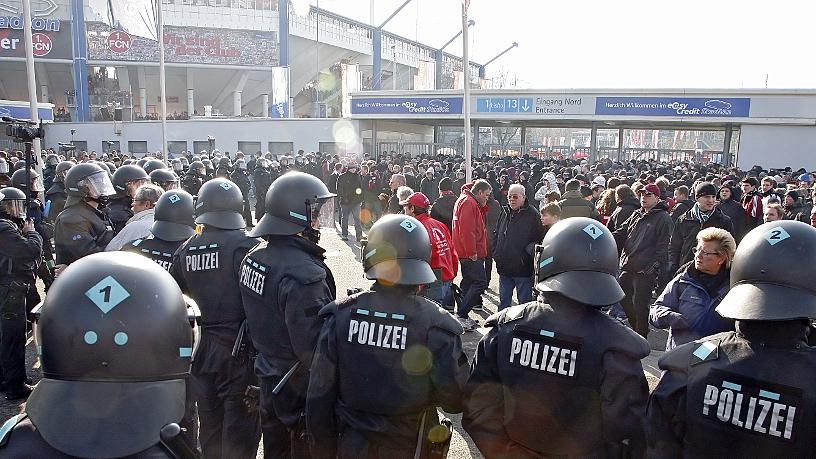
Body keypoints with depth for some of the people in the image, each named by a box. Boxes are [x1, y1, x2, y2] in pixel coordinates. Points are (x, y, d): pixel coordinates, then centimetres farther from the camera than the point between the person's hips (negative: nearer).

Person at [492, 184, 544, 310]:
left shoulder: (532, 215, -9)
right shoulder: (505, 212, 10)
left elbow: (539, 239, -10)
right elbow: (496, 235, 18)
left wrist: (530, 251, -16)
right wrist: (496, 253, 8)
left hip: (522, 268, -6)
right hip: (504, 266, 6)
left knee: (524, 301, 6)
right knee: (503, 300, 17)